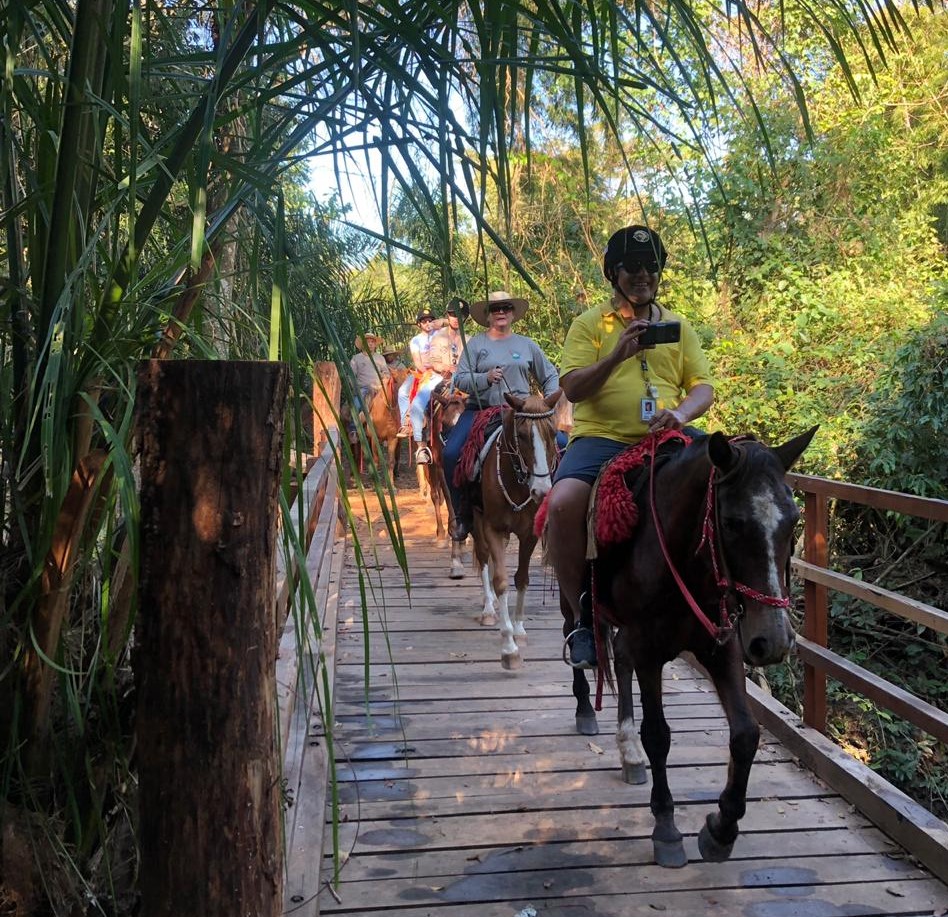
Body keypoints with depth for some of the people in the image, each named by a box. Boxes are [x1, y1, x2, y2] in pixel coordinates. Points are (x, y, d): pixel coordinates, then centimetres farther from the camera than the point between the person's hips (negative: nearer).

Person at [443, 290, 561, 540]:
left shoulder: (527, 345, 14)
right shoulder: (475, 344, 9)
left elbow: (550, 376, 20)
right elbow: (460, 379, 0)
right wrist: (485, 378, -18)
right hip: (480, 409, -1)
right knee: (451, 453, -22)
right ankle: (463, 515, -7)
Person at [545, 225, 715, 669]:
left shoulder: (678, 326, 18)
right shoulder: (589, 324, 10)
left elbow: (703, 387, 11)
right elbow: (572, 388, -2)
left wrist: (682, 413, -12)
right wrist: (617, 355, -17)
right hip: (600, 437, -2)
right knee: (563, 503, -32)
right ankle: (582, 613, -12)